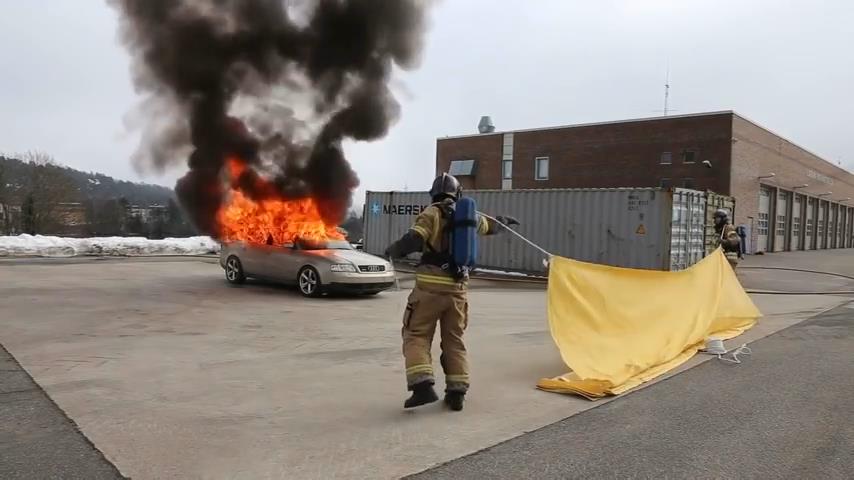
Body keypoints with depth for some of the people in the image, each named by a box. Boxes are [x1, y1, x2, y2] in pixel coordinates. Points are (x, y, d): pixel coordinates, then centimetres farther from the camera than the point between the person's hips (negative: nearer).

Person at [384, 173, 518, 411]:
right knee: (454, 341, 14)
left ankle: (423, 387, -12)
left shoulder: (433, 213, -4)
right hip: (457, 288, 5)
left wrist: (393, 250, 2)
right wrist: (504, 220, 54)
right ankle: (456, 393, 13)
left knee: (416, 336, 2)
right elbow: (490, 226, 32)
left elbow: (413, 240, -17)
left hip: (430, 287, -5)